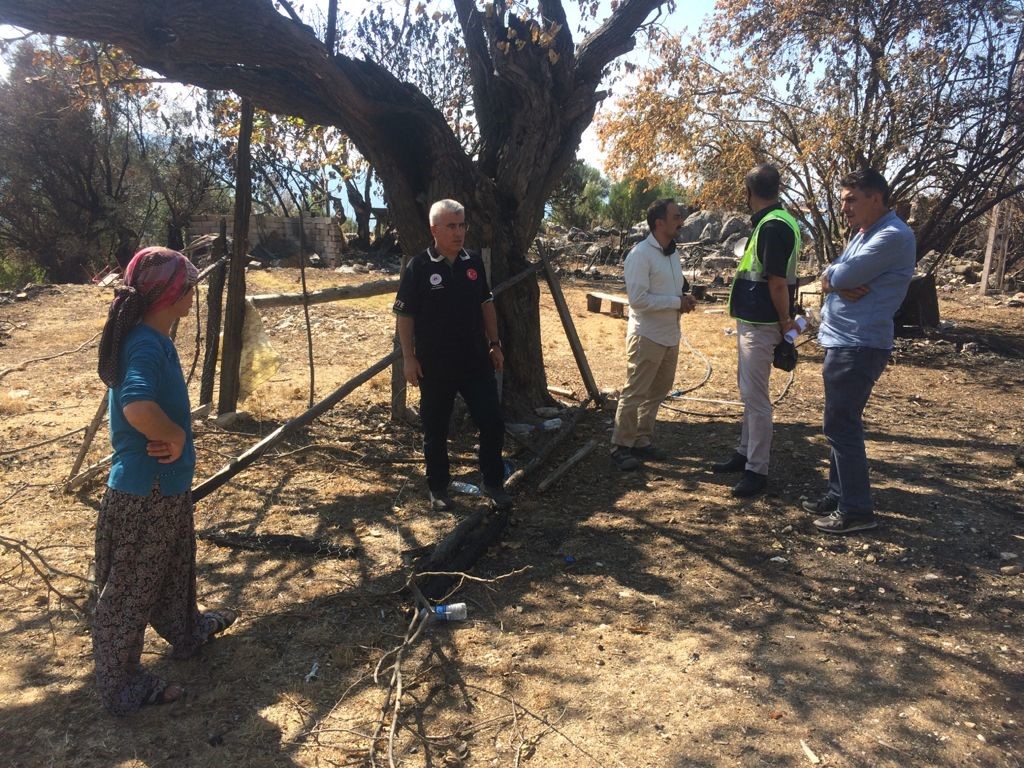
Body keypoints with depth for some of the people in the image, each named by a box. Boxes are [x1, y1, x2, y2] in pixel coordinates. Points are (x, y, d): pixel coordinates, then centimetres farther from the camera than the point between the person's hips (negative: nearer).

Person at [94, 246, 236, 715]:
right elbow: (137, 407, -44)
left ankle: (186, 630, 50)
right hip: (144, 491, -9)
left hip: (166, 484, 9)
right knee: (129, 588, 8)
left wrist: (173, 438, 0)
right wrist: (176, 437, -26)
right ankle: (122, 686, 25)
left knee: (172, 566, 28)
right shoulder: (146, 344, -26)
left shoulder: (153, 337, 4)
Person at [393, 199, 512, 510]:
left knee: (492, 423, 4)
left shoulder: (474, 263, 4)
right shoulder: (419, 267, -9)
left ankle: (494, 483, 21)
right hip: (435, 365, -3)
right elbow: (405, 315, -7)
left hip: (476, 360, 4)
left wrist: (495, 343, 11)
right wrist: (409, 358, -11)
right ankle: (438, 488, 25)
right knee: (436, 430, 9)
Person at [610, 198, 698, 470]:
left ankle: (642, 440, 27)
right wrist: (677, 302, -18)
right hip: (647, 336, -9)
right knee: (634, 394, -3)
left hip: (670, 336, 9)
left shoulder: (672, 252, 11)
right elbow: (638, 299, -23)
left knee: (657, 392, 15)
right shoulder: (640, 254, -16)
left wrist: (685, 300, -1)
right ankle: (621, 447, 8)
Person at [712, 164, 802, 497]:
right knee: (749, 391, 19)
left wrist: (785, 322, -10)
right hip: (751, 320, 11)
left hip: (760, 324, -11)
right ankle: (745, 453, 33)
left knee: (755, 396, -4)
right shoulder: (773, 221, 12)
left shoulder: (772, 227, -20)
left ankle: (757, 470, 5)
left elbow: (778, 282, -21)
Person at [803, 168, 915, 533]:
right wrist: (838, 282, -13)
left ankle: (857, 510, 3)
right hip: (845, 342, 10)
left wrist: (832, 277, 1)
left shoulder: (893, 236, -17)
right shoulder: (864, 233, 17)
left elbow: (842, 277, -21)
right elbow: (832, 274, 9)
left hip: (859, 346, -10)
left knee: (841, 427, -6)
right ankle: (839, 495, 26)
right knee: (843, 424, 16)